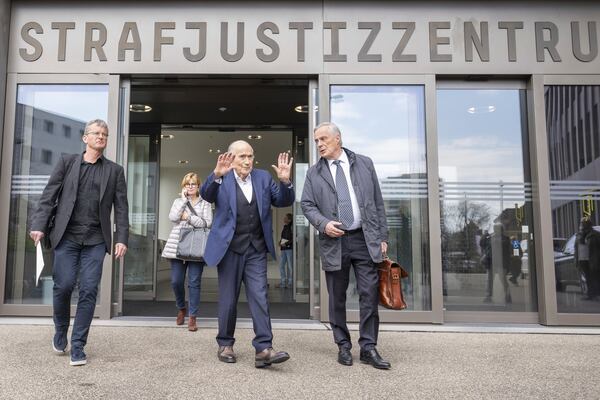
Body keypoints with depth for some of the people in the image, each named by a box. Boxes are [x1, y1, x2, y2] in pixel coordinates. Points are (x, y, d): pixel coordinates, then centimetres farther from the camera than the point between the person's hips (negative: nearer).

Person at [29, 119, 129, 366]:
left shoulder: (115, 171, 10)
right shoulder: (67, 162, 9)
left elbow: (121, 207, 5)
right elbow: (49, 195, 3)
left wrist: (122, 239, -4)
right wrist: (39, 224, -9)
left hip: (96, 239, 0)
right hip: (67, 236, 0)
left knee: (89, 290, -3)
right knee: (64, 285, -2)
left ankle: (78, 346, 7)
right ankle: (60, 331, 26)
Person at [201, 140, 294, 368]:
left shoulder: (263, 178, 7)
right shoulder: (221, 180, -2)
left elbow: (284, 201, 4)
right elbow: (206, 195, -19)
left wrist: (285, 181, -15)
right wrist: (217, 175, -38)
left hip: (256, 249, 2)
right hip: (230, 248, -2)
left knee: (259, 297, -3)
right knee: (228, 299, 9)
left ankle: (263, 349, -3)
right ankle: (225, 344, 24)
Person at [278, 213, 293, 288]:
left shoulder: (291, 227, -9)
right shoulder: (284, 227, 14)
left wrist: (286, 243, -15)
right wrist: (280, 242, 6)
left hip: (290, 248, -8)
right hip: (283, 249, 8)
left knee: (290, 266, -1)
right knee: (281, 265, 7)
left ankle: (290, 282, 8)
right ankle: (283, 282, 14)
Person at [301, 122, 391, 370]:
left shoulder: (364, 164, 7)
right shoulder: (314, 172, 7)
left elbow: (377, 202, 7)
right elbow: (307, 205, 5)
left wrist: (382, 236, 3)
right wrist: (324, 223, -14)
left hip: (365, 239, 0)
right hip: (334, 241, 1)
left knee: (369, 294, -1)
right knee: (337, 298, 7)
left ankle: (368, 348, 10)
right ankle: (343, 346, 21)